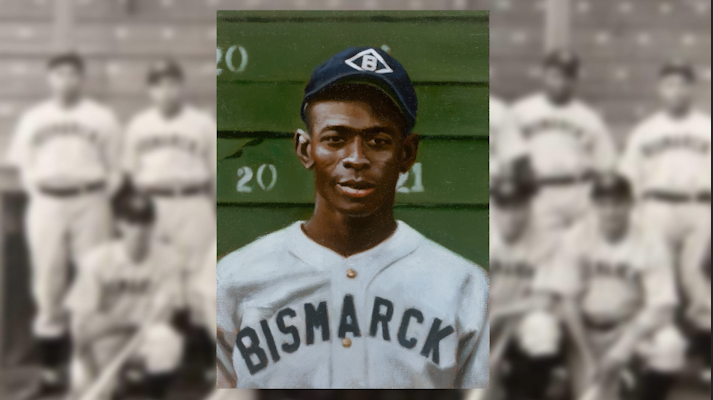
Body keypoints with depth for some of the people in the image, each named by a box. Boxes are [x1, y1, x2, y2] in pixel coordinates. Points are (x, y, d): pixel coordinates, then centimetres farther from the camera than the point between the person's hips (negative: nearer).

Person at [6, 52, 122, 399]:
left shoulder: (102, 117, 5)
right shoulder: (33, 118, 11)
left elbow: (114, 168, 5)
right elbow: (24, 165, 12)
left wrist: (99, 200, -6)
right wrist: (39, 193, -2)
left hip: (89, 203, -2)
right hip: (46, 204, 2)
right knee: (47, 286, 3)